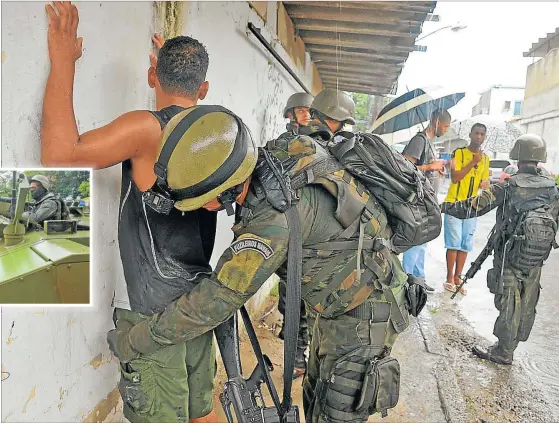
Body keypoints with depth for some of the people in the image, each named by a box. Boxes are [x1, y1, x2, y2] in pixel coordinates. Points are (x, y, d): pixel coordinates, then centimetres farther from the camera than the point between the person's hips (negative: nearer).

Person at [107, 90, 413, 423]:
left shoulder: (277, 215, -35)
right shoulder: (273, 156, -9)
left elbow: (214, 301, -28)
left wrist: (132, 343, -15)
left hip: (365, 312, -9)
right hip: (339, 304, 9)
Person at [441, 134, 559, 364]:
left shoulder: (508, 186, -14)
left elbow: (474, 207, -15)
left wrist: (444, 206, -6)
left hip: (510, 256, -5)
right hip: (536, 259, 5)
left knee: (509, 304, 4)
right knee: (527, 304, 16)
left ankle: (503, 352, 14)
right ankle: (514, 342, 32)